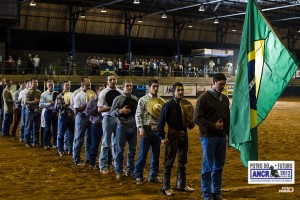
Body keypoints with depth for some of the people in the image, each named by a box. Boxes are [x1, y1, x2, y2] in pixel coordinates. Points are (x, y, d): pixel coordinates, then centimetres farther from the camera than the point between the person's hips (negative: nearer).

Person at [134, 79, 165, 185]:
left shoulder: (161, 100, 9)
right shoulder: (143, 100, -1)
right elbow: (138, 115, -5)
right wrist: (140, 128, -14)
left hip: (157, 130, 4)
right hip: (147, 129, -4)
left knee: (156, 154, 10)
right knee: (143, 154, 0)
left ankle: (153, 175, 21)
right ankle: (138, 176, 9)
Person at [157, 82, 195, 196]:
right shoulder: (168, 105, -11)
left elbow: (189, 119, 16)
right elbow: (161, 122, -12)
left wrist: (191, 123, -7)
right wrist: (162, 137, -14)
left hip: (184, 135, 6)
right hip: (173, 136, -6)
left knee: (182, 162, 16)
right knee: (169, 162, 0)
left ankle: (181, 185, 29)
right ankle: (166, 187, 8)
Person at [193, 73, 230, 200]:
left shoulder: (225, 99, 14)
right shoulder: (204, 98, -7)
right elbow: (197, 118, -12)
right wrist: (213, 126, -17)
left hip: (222, 137, 6)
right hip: (208, 137, -6)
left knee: (219, 166, 10)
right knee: (208, 167, 0)